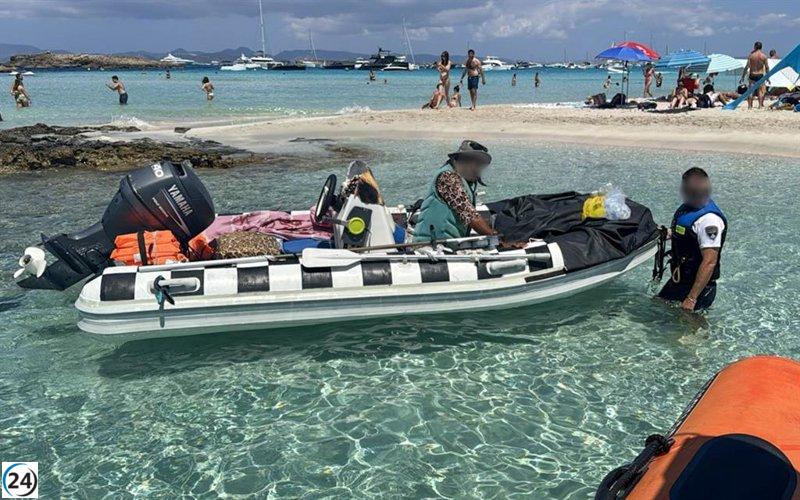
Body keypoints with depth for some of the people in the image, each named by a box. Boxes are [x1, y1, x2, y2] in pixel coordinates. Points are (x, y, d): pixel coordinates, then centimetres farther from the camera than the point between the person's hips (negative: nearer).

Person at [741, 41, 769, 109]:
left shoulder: (751, 55, -2)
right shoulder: (764, 56, -1)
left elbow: (747, 66, -6)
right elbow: (767, 67, 0)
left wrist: (742, 77, -2)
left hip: (752, 75, 0)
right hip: (760, 75, 0)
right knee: (761, 91, 8)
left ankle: (749, 106, 2)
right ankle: (760, 105, 4)